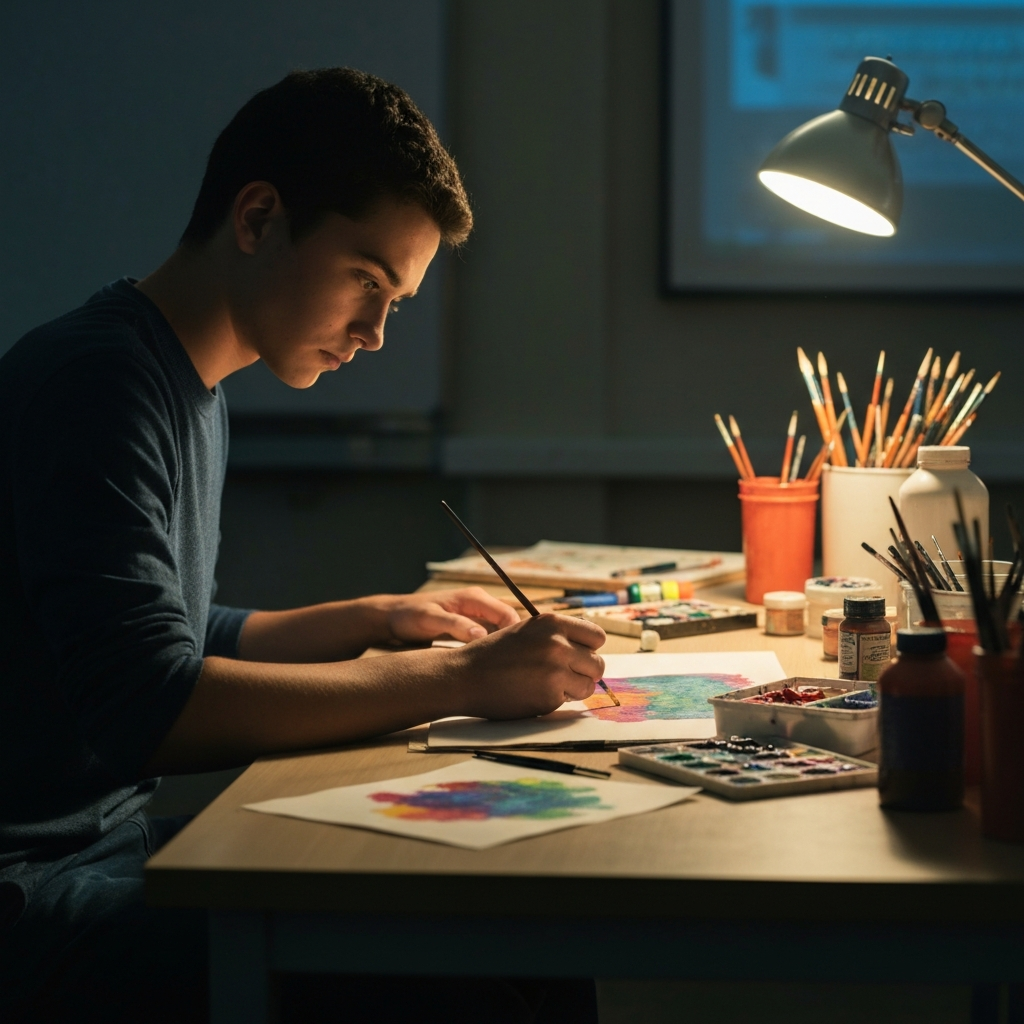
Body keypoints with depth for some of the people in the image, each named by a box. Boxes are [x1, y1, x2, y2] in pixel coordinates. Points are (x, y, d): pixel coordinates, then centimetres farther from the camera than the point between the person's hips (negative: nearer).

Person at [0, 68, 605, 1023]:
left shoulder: (192, 389, 16)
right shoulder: (93, 383, -15)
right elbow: (147, 706, -25)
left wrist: (379, 620, 19)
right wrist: (457, 679, -21)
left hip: (118, 835, 9)